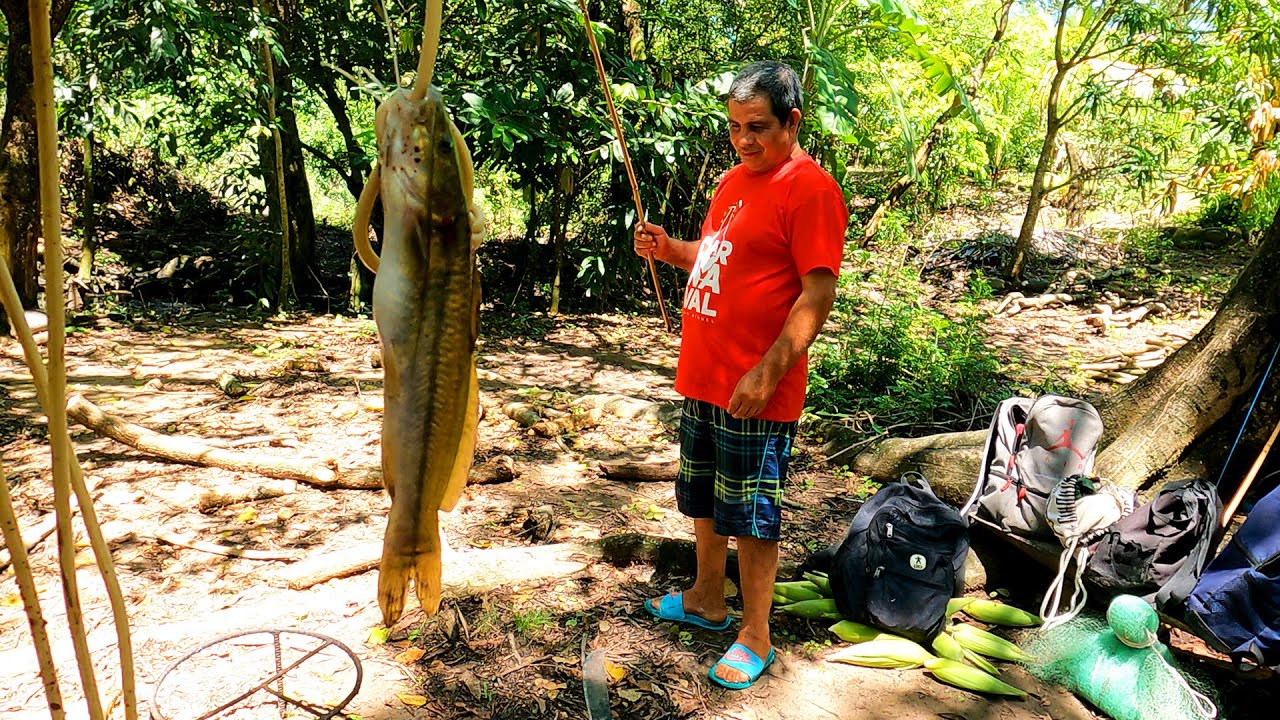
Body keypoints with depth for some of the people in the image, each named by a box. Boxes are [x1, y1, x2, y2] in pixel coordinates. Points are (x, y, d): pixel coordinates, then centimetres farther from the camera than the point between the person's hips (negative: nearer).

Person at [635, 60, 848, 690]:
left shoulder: (809, 189, -15)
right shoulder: (736, 179, 13)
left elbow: (818, 293, -20)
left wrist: (767, 373, -24)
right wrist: (669, 249, 4)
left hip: (754, 390, -9)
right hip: (702, 377, 9)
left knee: (751, 518, 3)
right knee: (704, 500, 21)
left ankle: (754, 639, 20)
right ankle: (706, 600, 40)